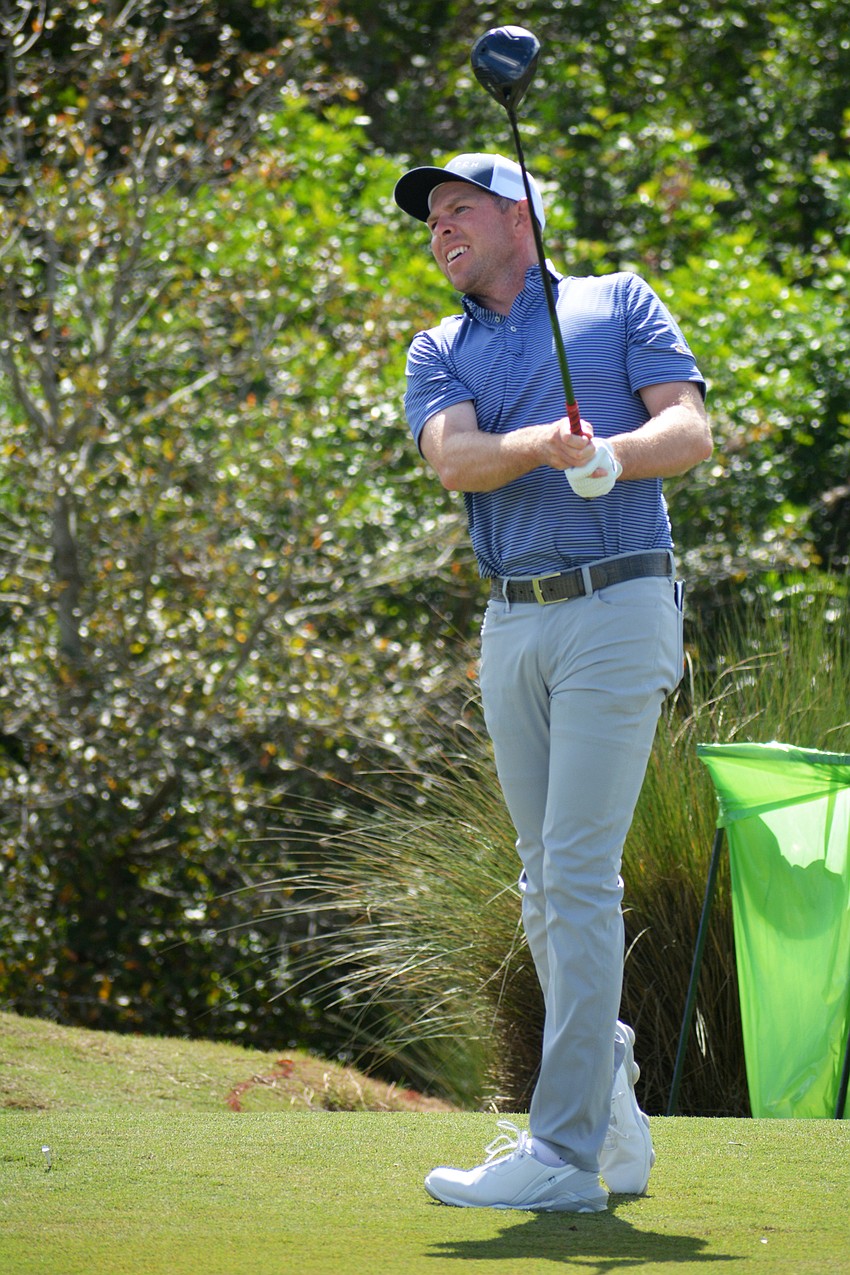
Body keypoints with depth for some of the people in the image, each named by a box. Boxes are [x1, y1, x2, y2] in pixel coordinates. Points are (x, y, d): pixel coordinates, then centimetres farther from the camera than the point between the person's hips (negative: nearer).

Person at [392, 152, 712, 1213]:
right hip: (511, 623, 5)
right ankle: (616, 1123, 17)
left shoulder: (618, 304, 8)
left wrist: (612, 454, -24)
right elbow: (454, 460, -5)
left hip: (618, 609, -5)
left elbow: (689, 429, -4)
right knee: (546, 884, 6)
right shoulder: (438, 353, 16)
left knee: (580, 874, -12)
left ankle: (567, 1150, -14)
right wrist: (546, 445, -25)